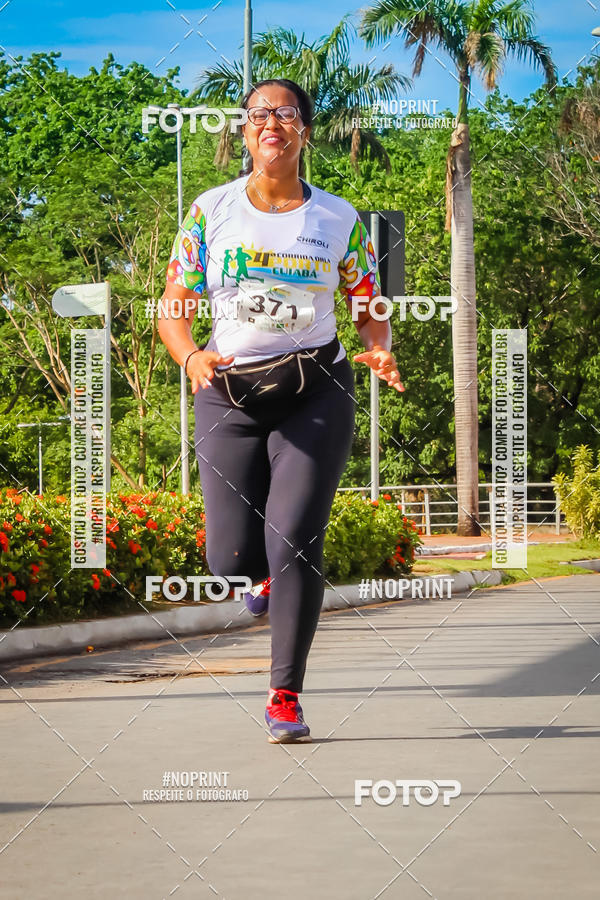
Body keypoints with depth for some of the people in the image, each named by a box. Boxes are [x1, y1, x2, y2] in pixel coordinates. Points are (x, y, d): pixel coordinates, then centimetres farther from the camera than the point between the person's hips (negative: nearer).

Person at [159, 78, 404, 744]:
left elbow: (371, 313, 9)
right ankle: (272, 574, 36)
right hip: (229, 394, 1)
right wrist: (192, 358, -19)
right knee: (230, 561, -4)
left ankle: (285, 697, -1)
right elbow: (171, 312, 3)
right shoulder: (211, 211, 3)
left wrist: (380, 352, -14)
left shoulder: (338, 219, 4)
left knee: (293, 540, -15)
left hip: (316, 393, -1)